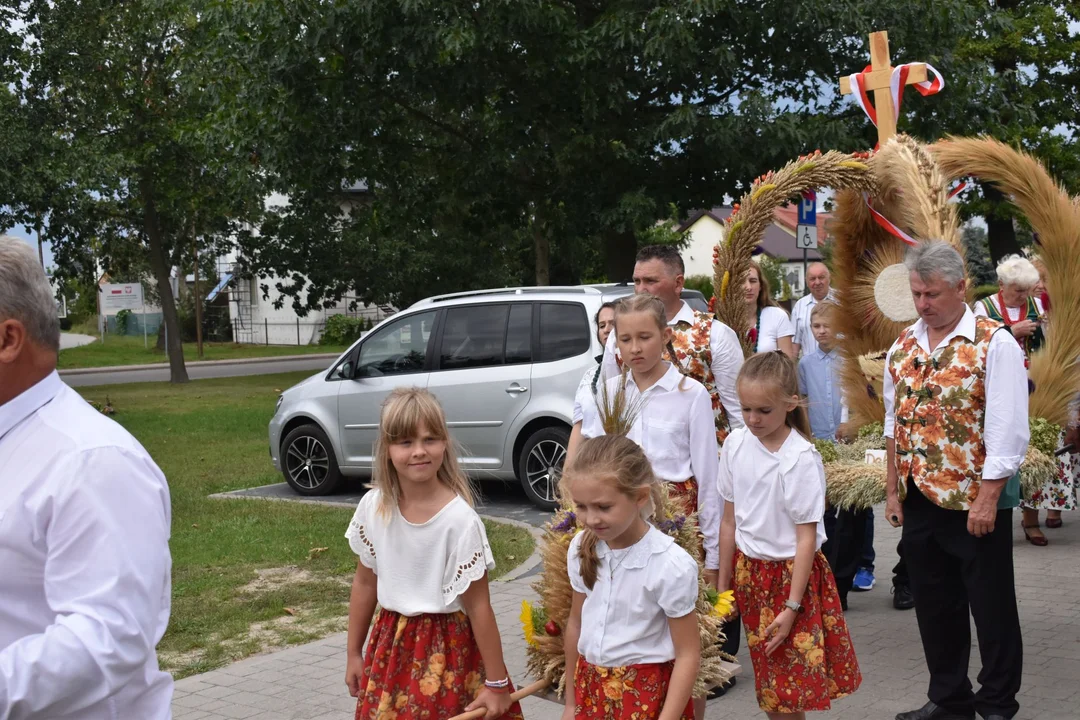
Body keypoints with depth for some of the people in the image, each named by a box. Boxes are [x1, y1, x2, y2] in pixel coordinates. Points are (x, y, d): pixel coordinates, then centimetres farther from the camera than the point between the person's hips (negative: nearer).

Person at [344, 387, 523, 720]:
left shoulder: (459, 519, -20)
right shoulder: (373, 507, -6)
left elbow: (479, 606, -14)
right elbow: (365, 583, 8)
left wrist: (497, 683, -9)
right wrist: (354, 653, 14)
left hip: (447, 648, -4)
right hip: (391, 644, 4)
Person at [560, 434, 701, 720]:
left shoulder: (671, 565, -20)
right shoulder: (581, 549, -4)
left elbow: (688, 654, -13)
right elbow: (576, 624, 8)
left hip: (647, 695, -4)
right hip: (592, 689, 4)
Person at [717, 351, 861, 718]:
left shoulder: (801, 458, -18)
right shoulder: (735, 444, -3)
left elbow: (807, 536, -15)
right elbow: (729, 520, 6)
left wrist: (792, 606, -16)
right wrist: (722, 584, 10)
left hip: (791, 573, -5)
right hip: (749, 570, 5)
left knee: (789, 683, 1)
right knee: (768, 680, 12)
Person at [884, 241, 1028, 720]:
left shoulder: (994, 344, -10)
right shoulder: (903, 347, 7)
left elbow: (1007, 429, -15)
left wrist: (987, 500, -18)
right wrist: (892, 492, 9)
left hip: (977, 503, -5)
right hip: (920, 501, 6)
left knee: (991, 608, 6)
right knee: (934, 606, 14)